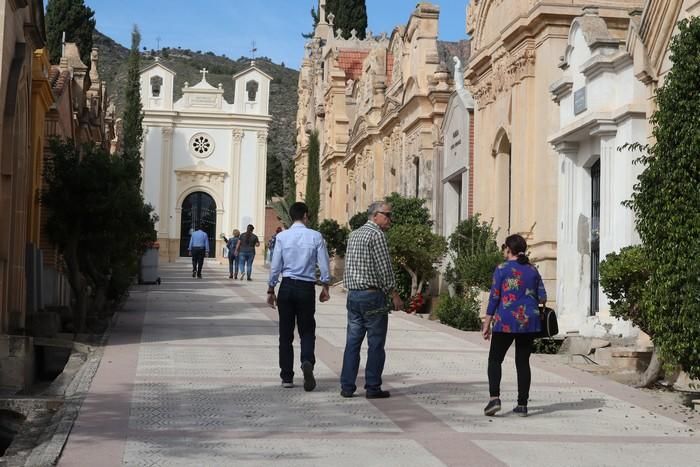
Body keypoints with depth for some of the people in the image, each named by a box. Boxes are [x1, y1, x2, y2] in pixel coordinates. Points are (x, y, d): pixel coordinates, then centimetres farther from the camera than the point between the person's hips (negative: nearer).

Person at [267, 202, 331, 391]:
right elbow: (324, 265, -1)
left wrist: (271, 290, 9)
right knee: (307, 331, 8)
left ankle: (287, 377, 10)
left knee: (285, 333, 8)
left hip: (287, 286, 1)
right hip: (306, 288, 0)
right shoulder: (316, 237, -3)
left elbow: (275, 265, -1)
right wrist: (325, 287, 12)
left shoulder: (282, 237, -3)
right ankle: (307, 362, -20)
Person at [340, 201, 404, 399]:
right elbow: (384, 268, -13)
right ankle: (373, 388, 2)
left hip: (353, 294, 8)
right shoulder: (377, 235, -10)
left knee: (352, 341, 8)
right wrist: (394, 295, -7)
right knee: (376, 344, -1)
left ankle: (347, 386, 8)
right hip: (372, 295, -8)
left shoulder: (354, 235, 16)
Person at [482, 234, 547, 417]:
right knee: (523, 362, 10)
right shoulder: (533, 270, 8)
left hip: (506, 322, -4)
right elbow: (542, 298, 6)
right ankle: (522, 404, 8)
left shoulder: (502, 269, -5)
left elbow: (494, 297, -7)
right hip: (529, 322, 4)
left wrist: (487, 324, -3)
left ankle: (494, 397, -11)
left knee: (495, 359, 6)